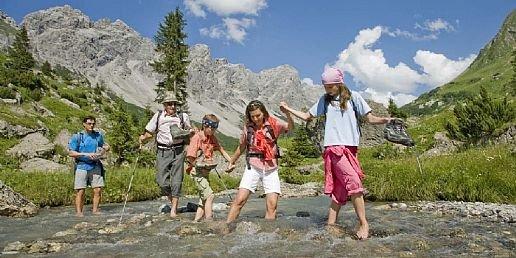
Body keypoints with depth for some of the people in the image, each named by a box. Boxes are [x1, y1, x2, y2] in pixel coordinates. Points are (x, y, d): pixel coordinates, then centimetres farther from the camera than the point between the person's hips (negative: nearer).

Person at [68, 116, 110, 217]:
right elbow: (71, 153, -6)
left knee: (98, 190, -1)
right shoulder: (77, 137, -3)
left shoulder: (98, 135, 9)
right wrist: (87, 154, -15)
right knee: (80, 191, -2)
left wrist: (103, 150, 1)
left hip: (95, 166, 3)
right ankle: (79, 212, 6)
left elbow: (104, 146, 25)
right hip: (82, 167, -3)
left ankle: (95, 209, 12)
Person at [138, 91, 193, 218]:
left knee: (176, 181, -1)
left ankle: (174, 209, 9)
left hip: (178, 152, 0)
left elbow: (190, 130, 20)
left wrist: (191, 132, -3)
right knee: (162, 181, -1)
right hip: (162, 152, 1)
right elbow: (149, 132, 9)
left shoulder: (183, 116, 3)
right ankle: (172, 200, 26)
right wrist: (142, 138, -10)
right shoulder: (158, 116, 2)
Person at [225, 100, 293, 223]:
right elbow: (242, 146, 17)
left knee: (272, 205, -5)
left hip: (271, 168, 0)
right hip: (253, 167, 0)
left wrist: (287, 114, -38)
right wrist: (231, 162, 27)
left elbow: (290, 127, -18)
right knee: (239, 200, -10)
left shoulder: (273, 124, -2)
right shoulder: (248, 127, 3)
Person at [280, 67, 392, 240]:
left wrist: (385, 120, -12)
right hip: (334, 147, -1)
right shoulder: (325, 100, 14)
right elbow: (307, 116, 23)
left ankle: (330, 225, 10)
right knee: (354, 182, -17)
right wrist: (288, 109, 17)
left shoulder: (353, 97, 9)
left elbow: (370, 119, 6)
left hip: (350, 148, 1)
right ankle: (363, 223, -10)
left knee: (340, 190, 2)